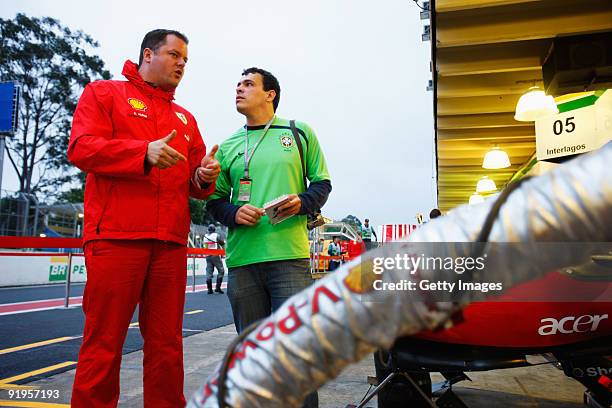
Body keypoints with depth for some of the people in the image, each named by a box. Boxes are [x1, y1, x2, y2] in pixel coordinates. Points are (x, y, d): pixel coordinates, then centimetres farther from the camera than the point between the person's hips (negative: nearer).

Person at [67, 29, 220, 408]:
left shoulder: (185, 118, 24)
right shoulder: (104, 93, 11)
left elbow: (195, 182, 21)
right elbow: (81, 148, -5)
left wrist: (204, 177, -3)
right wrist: (144, 152, -17)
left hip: (171, 242, 5)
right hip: (115, 235, -4)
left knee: (167, 344, 7)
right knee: (104, 343, 0)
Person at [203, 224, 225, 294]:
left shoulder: (205, 236, 9)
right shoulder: (216, 235, -6)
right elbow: (223, 243, -2)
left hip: (208, 256, 5)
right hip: (215, 256, -5)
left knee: (209, 272, 6)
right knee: (221, 270, 3)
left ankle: (209, 289, 4)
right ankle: (218, 287, -4)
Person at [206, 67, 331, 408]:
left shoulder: (300, 133, 9)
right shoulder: (228, 146, 15)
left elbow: (322, 183, 11)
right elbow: (215, 200, 16)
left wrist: (303, 202, -10)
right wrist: (233, 213, -6)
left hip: (290, 256, -3)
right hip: (242, 259, 3)